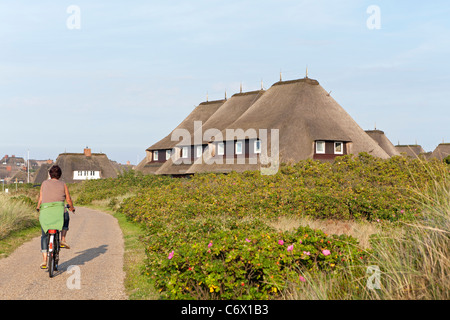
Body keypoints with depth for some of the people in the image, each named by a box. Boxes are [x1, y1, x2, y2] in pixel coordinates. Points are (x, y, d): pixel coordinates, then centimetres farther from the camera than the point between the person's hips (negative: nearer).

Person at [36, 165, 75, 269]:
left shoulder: (44, 183, 16)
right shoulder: (63, 184, 13)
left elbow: (40, 198, 13)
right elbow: (68, 200, 14)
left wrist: (38, 208, 29)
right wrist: (72, 208, 33)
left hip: (45, 210, 1)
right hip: (58, 210, -1)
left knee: (44, 236, 11)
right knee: (66, 217, 33)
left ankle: (44, 261, 2)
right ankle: (63, 239, 15)